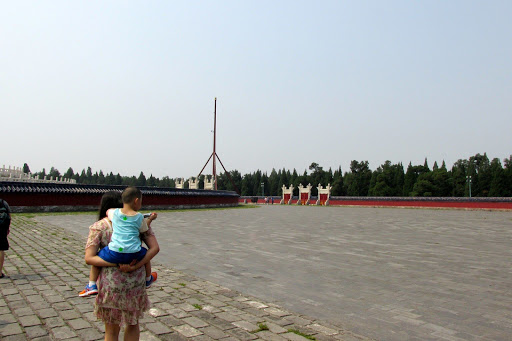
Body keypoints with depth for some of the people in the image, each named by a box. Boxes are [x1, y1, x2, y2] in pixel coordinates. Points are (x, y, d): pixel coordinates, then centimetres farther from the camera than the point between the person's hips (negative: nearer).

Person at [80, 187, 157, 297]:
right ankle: (148, 280, 49)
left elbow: (107, 212, 28)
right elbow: (144, 230, 16)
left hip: (114, 254, 0)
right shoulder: (139, 217, 1)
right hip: (133, 255, 0)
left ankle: (92, 286, 22)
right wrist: (150, 219, 31)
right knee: (146, 253, 32)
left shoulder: (115, 213, 4)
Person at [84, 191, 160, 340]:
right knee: (132, 324, 25)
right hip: (136, 283, 2)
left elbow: (88, 258, -13)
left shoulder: (98, 227, -5)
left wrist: (116, 264, -18)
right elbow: (155, 248, -8)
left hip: (111, 283, -1)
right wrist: (135, 266, -14)